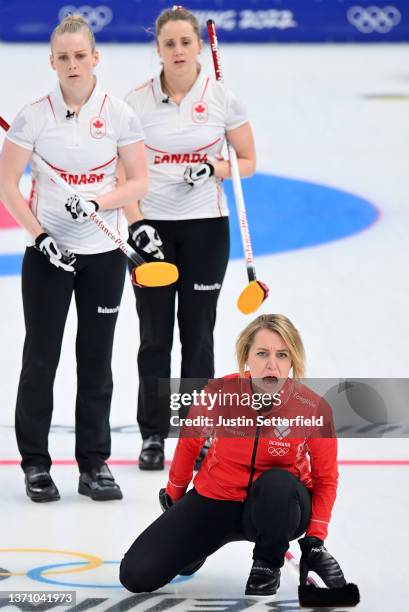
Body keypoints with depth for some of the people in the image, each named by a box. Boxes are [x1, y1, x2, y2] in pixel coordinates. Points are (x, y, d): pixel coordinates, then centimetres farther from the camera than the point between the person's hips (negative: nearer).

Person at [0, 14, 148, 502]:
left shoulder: (119, 115, -3)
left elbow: (139, 182, 0)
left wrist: (97, 203, -17)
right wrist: (40, 235, -13)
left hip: (103, 253, 1)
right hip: (48, 252, -1)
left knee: (96, 359, 8)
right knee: (41, 357, 1)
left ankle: (94, 463, 17)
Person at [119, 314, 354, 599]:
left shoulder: (314, 407, -21)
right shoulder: (218, 393, -19)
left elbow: (326, 478, -6)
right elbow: (190, 441, 3)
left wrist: (315, 538, -15)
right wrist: (174, 493, 16)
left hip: (278, 508, -1)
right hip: (216, 499, 1)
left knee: (279, 484, -40)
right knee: (137, 575, -13)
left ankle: (268, 565, -8)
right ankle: (197, 543, 22)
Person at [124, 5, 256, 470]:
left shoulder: (222, 99, -3)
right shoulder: (137, 101, -2)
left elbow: (248, 162, 4)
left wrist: (214, 167, -16)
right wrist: (136, 222, -10)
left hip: (205, 227, 0)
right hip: (152, 227, 0)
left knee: (197, 331, 4)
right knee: (155, 334, 3)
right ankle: (153, 434, 13)